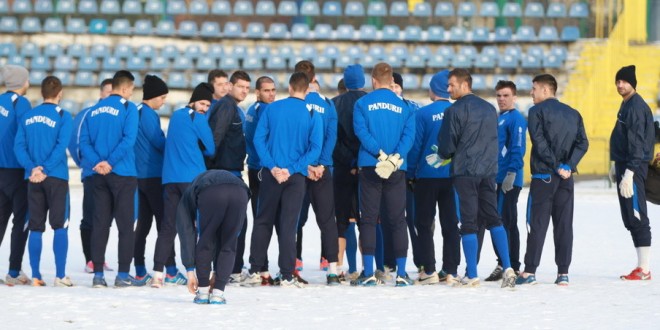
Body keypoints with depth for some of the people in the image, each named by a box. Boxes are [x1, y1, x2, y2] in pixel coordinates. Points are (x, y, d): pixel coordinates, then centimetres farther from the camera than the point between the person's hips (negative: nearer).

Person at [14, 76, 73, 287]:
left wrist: (32, 168, -9)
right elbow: (61, 146, -14)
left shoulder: (27, 117, 8)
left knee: (35, 228, 7)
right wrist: (45, 170, -15)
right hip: (56, 178, -4)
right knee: (60, 226, 0)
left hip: (33, 178, 4)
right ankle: (60, 276, -5)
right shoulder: (62, 116, -4)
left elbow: (19, 145, 0)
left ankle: (36, 276, 5)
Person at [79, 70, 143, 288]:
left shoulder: (94, 110, 11)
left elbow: (84, 140, 2)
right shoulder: (127, 108, -5)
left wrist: (95, 162, -9)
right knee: (126, 225, 1)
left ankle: (98, 274, 5)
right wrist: (110, 162, -14)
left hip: (99, 175, 5)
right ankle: (123, 275, -2)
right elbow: (129, 138, -16)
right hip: (123, 174, -5)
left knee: (100, 224, 8)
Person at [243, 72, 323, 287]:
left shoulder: (272, 109, 1)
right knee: (288, 225, 2)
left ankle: (254, 271, 9)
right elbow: (315, 148, -9)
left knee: (263, 221, 10)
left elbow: (258, 139, -5)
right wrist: (292, 169, -12)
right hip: (296, 177, -1)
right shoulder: (312, 115, -2)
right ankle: (286, 276, 0)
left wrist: (272, 166, -9)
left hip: (271, 173, 1)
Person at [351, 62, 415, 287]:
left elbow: (361, 131, -9)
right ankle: (401, 274, 2)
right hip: (397, 169, 1)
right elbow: (409, 133, -5)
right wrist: (396, 157, -15)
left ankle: (368, 274, -4)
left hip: (370, 167, -1)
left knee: (369, 220, 2)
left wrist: (380, 154, -14)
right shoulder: (403, 106, 8)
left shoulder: (362, 103, 3)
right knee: (397, 220, 6)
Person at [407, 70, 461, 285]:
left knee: (423, 224, 4)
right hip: (453, 176, 3)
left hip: (427, 177, -3)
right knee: (451, 224, 9)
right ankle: (450, 270, 7)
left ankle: (429, 271, -3)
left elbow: (415, 146, -8)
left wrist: (410, 174, 2)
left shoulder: (423, 114, -9)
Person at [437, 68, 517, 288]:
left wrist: (443, 155, 15)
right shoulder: (490, 109, 12)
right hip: (488, 171, 6)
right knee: (492, 219, 10)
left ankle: (472, 276, -2)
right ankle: (507, 268, -1)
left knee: (468, 223, -2)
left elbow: (446, 146, -6)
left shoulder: (455, 111, -9)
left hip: (464, 171, -6)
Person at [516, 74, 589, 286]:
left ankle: (530, 271, -4)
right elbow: (582, 143, 2)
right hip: (566, 179, 4)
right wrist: (568, 165, -5)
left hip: (543, 175, -4)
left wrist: (556, 166, -12)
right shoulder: (573, 114, 13)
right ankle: (563, 273, 3)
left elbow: (539, 143, -14)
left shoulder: (537, 111, -3)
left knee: (537, 224, -2)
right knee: (564, 225, 5)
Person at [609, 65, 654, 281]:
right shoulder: (626, 105, 17)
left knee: (637, 218, -9)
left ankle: (644, 270, -8)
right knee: (630, 220, 12)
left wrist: (629, 173, -24)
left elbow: (637, 142, -20)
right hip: (624, 165, 10)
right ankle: (642, 267, 16)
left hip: (633, 168, -10)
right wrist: (616, 167, 23)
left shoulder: (636, 107, -14)